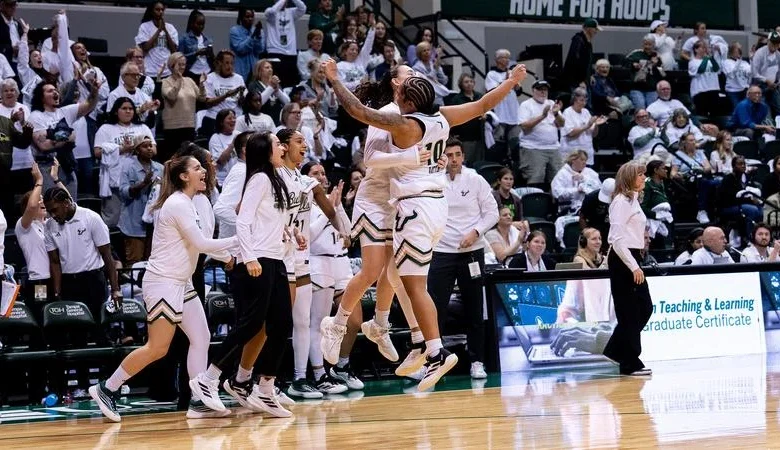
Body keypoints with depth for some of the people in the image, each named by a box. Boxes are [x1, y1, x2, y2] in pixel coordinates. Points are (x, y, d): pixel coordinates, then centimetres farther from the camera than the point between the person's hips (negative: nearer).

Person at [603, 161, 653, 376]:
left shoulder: (633, 200, 17)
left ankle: (614, 352, 16)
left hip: (632, 258, 10)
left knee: (645, 308, 10)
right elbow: (617, 238, -21)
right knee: (630, 313, -4)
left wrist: (636, 264, 14)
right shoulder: (622, 201, -13)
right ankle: (630, 363, 3)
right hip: (622, 261, -10)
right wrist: (633, 267, -22)